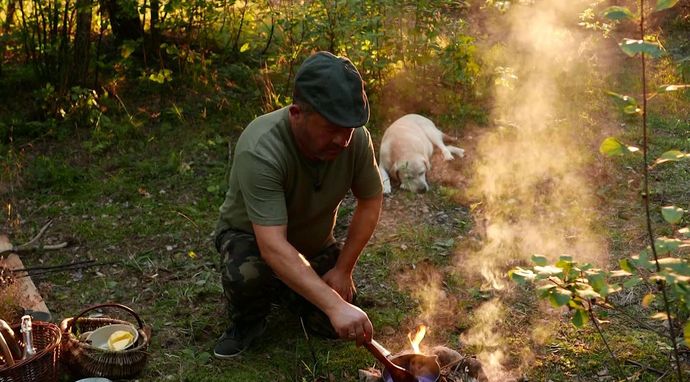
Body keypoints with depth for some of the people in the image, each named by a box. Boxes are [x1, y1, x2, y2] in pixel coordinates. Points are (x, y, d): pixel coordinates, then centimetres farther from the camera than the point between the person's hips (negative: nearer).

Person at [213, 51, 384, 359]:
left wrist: (343, 270, -11)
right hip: (252, 237, -4)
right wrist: (334, 305, -50)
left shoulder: (355, 138, -23)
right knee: (246, 273, -36)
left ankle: (288, 292, 22)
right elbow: (273, 246, -43)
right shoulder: (260, 151, -38)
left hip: (314, 244, 4)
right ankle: (247, 322, 0)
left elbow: (370, 202, -7)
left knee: (336, 327, -10)